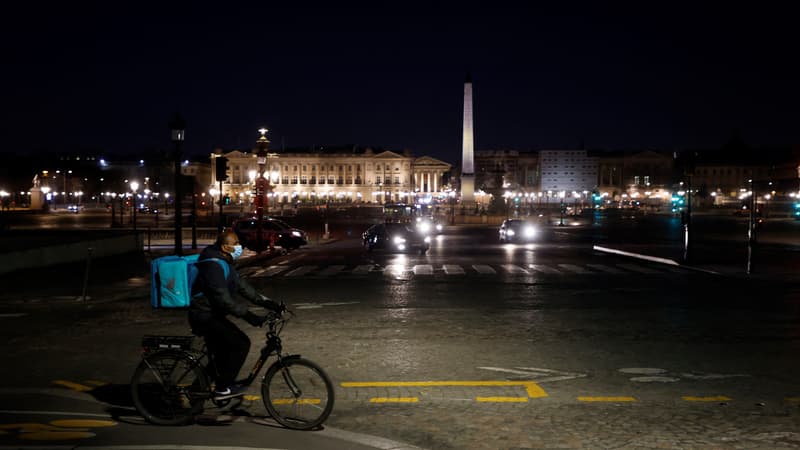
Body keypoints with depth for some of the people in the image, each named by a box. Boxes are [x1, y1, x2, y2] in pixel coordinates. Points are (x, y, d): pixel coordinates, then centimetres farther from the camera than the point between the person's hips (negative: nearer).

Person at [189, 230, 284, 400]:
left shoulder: (224, 264, 12)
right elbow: (223, 299, -29)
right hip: (205, 317, -10)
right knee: (241, 343, -13)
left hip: (212, 315, 11)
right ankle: (223, 388, -6)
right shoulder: (213, 266, -21)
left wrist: (269, 303, 4)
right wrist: (250, 316, -33)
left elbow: (242, 287, 12)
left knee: (221, 357, 18)